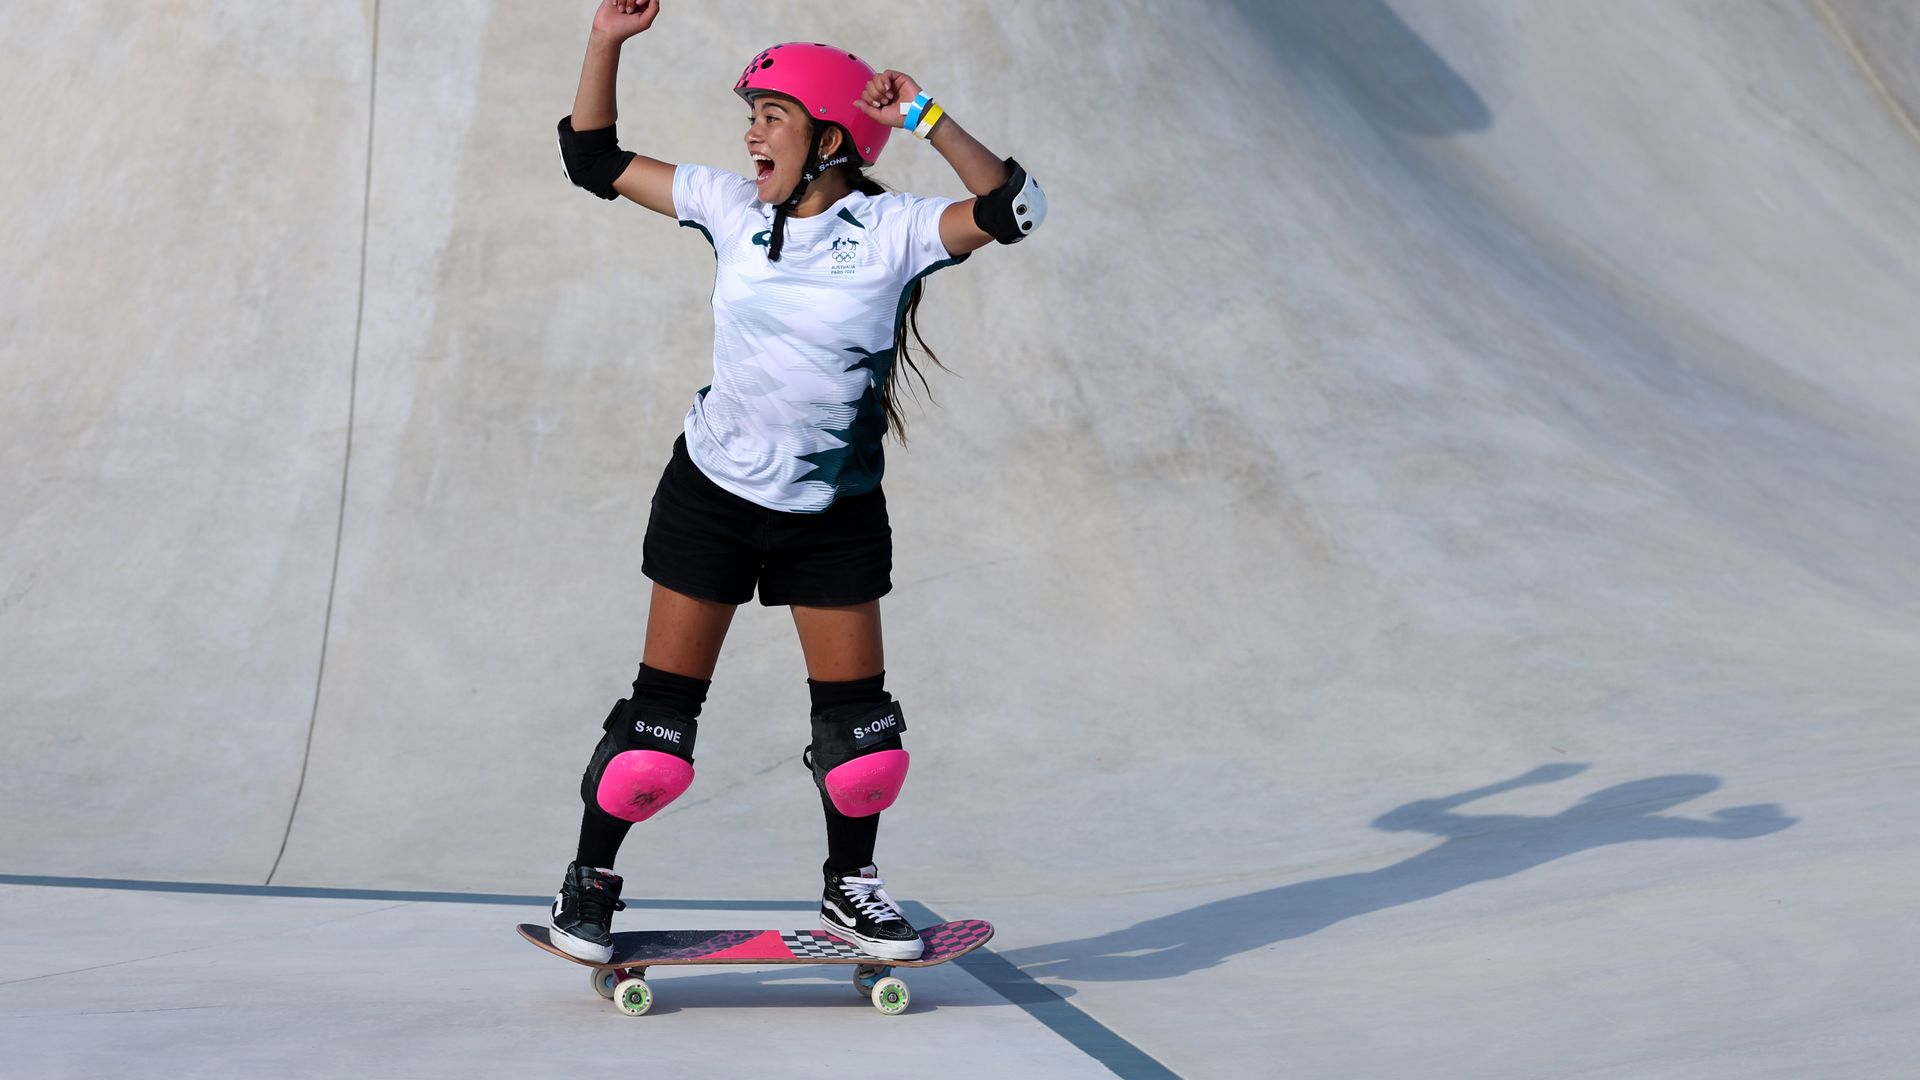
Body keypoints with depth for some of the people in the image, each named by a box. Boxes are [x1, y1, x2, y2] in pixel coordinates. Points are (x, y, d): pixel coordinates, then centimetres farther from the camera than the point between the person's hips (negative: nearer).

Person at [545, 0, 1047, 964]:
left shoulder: (889, 231, -10)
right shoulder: (732, 208, -3)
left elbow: (1009, 210, -25)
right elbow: (595, 161, 4)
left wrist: (925, 119, -34)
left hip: (836, 512, 0)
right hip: (713, 491, 1)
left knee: (859, 719, 4)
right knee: (662, 712, 0)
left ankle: (848, 889, 27)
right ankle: (589, 884, 16)